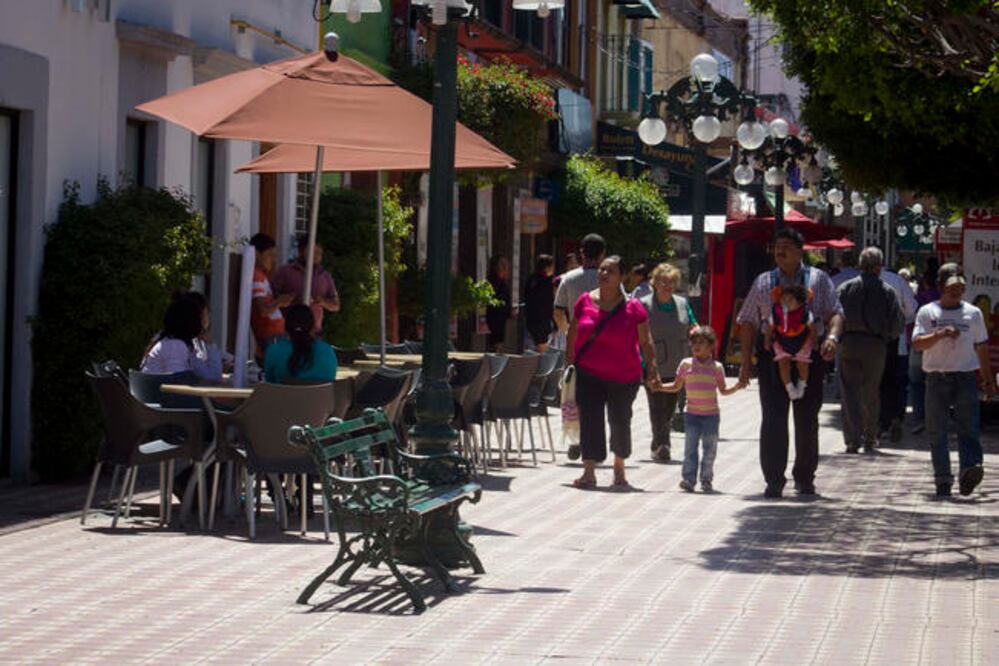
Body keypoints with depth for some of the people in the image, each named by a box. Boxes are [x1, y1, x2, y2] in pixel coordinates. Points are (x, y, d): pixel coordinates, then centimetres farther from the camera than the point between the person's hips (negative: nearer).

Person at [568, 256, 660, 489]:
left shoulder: (632, 308, -4)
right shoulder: (585, 301, 2)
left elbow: (645, 342, 0)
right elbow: (573, 334, 11)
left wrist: (652, 367, -6)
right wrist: (569, 362, 10)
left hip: (624, 376, -1)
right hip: (588, 374, 1)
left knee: (620, 421, 7)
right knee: (590, 420, -6)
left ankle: (619, 468, 27)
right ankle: (589, 472, -4)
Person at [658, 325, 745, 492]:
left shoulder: (716, 367, 3)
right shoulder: (686, 364, 4)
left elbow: (723, 391, 9)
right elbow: (676, 386, 11)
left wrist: (736, 387, -8)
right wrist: (660, 387, -2)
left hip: (711, 414, 0)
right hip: (692, 414, 0)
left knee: (710, 448, 2)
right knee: (690, 447, -6)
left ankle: (706, 480, 11)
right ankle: (688, 479, -7)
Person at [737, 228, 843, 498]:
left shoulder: (818, 280, 8)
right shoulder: (763, 282, 11)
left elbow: (835, 313, 2)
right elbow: (748, 322, 11)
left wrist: (832, 337, -19)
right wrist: (746, 360, 2)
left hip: (809, 356, 0)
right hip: (773, 356, 0)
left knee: (807, 420, 8)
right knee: (774, 419, -6)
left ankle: (805, 477, 21)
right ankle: (774, 480, -4)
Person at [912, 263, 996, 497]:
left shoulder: (973, 313, 11)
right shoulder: (927, 312, 5)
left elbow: (981, 347, 16)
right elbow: (917, 343, -5)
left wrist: (988, 380, 14)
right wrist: (940, 334, -21)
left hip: (966, 376, 1)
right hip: (937, 378, 0)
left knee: (968, 427, -14)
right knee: (936, 431, 0)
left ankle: (969, 471, -28)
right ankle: (943, 479, 6)